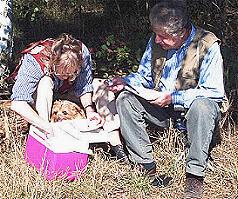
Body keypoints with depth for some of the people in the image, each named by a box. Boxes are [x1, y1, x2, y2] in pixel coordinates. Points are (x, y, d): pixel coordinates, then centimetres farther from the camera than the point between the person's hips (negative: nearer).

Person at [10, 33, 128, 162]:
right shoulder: (33, 62, -38)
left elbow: (84, 86, -16)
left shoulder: (82, 52, -29)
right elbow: (17, 104, -46)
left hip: (64, 91, 4)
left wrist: (89, 109, -34)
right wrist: (48, 127, -54)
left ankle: (117, 146, -21)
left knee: (102, 87, -19)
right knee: (45, 82, -37)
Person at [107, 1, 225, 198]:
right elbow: (145, 76, 12)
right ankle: (146, 165, -16)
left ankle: (195, 175, -28)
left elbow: (214, 92, -21)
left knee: (202, 106, -38)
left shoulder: (208, 46, -18)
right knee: (125, 99, -14)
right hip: (161, 107, 6)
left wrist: (173, 98, -25)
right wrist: (125, 82, -11)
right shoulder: (156, 41, -1)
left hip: (191, 108, -5)